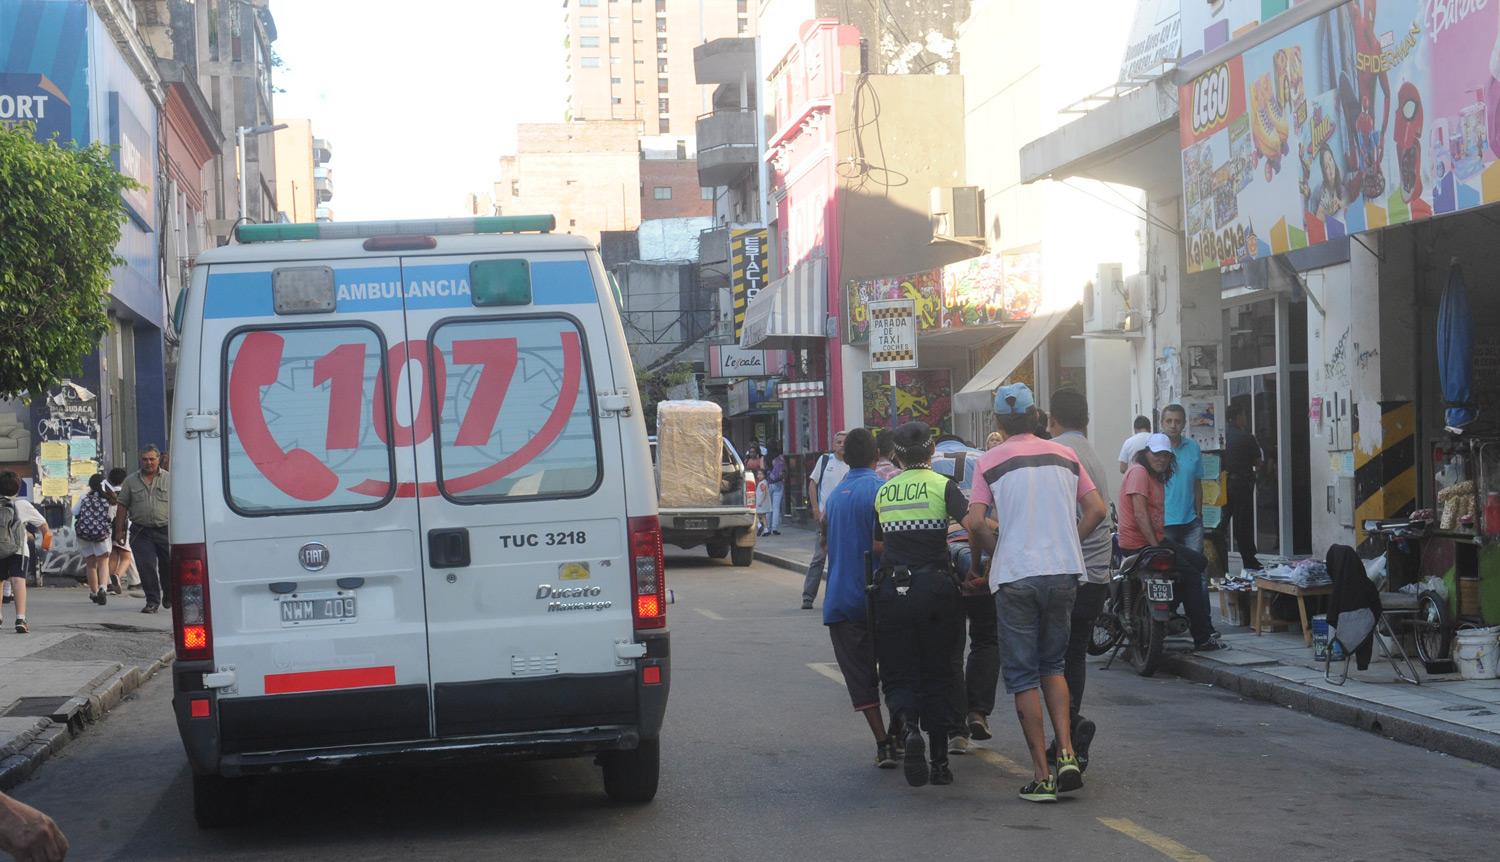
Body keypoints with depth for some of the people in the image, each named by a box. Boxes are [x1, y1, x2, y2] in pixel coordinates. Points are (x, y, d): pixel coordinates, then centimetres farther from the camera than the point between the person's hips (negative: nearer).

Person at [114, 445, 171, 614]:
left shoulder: (169, 479, 5)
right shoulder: (131, 481, 8)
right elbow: (122, 506, 10)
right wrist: (119, 530, 6)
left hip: (165, 530, -1)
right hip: (141, 532, 1)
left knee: (168, 566, 4)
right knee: (146, 567, -6)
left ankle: (169, 597, 28)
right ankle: (152, 601, 2)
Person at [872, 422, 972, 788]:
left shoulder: (883, 492, 9)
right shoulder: (942, 486, -2)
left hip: (891, 589, 2)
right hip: (934, 587, -2)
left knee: (899, 674, 7)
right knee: (937, 675, 9)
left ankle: (908, 727, -24)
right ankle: (940, 761, 9)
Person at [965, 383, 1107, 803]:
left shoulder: (991, 461, -2)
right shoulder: (1065, 456, 7)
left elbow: (974, 521, -10)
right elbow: (1096, 509, 4)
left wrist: (996, 550, 7)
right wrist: (1067, 544, 14)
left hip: (1015, 576, -3)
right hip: (1064, 572, 3)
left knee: (1022, 674, 4)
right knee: (1053, 665, 18)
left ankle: (1042, 775, 2)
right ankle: (1067, 754, 1)